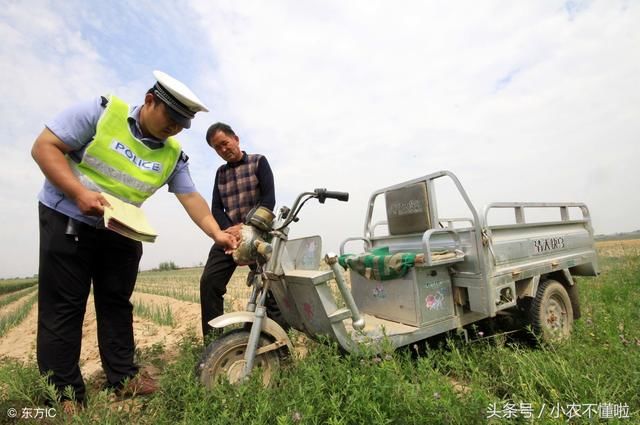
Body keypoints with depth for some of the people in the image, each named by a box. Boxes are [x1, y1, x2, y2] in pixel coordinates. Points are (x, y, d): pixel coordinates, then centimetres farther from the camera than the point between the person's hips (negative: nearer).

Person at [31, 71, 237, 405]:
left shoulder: (174, 154, -2)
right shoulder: (101, 111, -11)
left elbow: (191, 197, -6)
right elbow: (44, 146, -12)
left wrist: (216, 233, -20)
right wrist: (79, 193, -25)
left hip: (122, 232, 4)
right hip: (67, 220, -4)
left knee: (117, 304, 10)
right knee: (63, 308, 0)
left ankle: (122, 377, 21)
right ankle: (64, 395, 11)